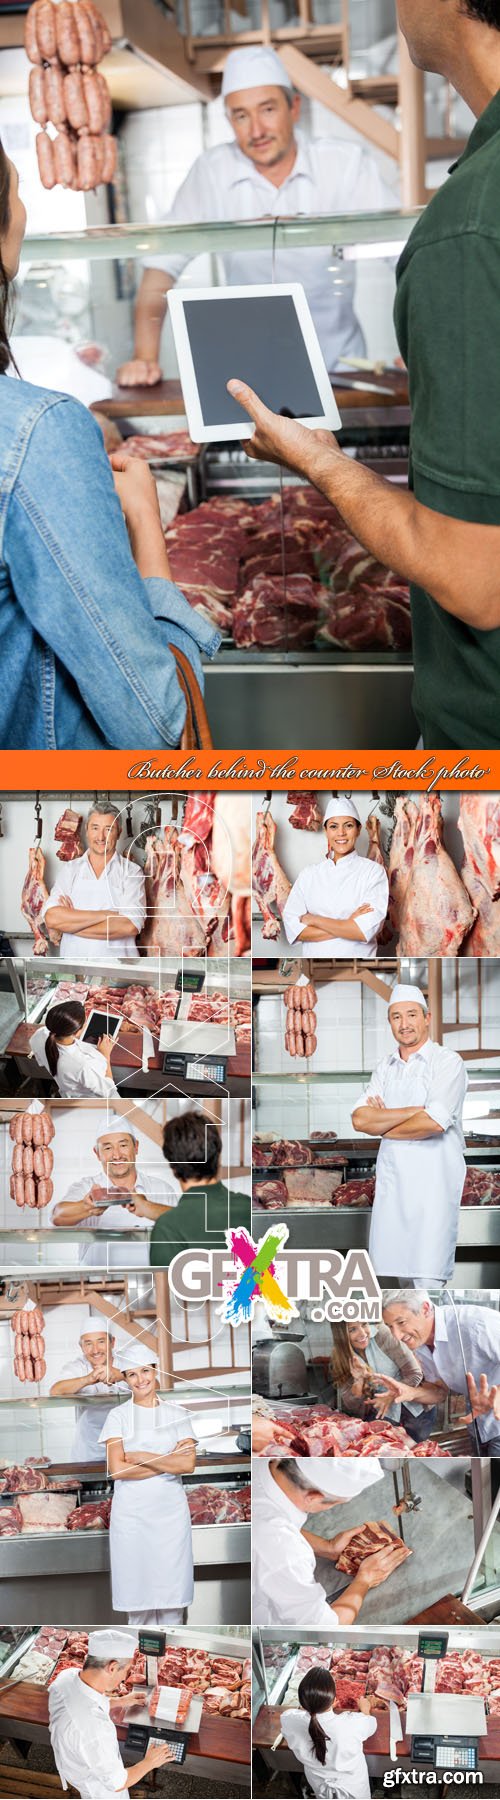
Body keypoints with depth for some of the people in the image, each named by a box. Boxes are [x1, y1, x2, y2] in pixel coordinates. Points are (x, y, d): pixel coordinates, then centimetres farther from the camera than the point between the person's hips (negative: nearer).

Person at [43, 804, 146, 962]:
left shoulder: (131, 871, 5)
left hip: (117, 967, -1)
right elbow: (51, 917, -4)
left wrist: (69, 925, -7)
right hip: (72, 965, 1)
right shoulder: (70, 870, 11)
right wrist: (106, 915, -11)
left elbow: (131, 926, -10)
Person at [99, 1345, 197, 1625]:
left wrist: (141, 1457, -10)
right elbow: (117, 1469, -9)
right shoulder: (118, 1416, 2)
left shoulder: (178, 1414, 6)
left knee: (171, 1586, 0)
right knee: (137, 1586, 1)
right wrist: (168, 1461, -10)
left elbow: (188, 1464, -6)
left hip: (171, 1508, 1)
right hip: (131, 1511, -1)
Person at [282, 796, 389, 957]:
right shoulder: (309, 874, 2)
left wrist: (313, 920, -11)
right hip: (314, 956, 2)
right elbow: (292, 928, -7)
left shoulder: (374, 871, -6)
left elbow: (366, 931, -16)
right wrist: (348, 926, -16)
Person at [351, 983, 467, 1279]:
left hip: (433, 1180, -6)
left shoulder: (447, 1061, -3)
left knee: (428, 1276, -10)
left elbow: (434, 1123, -17)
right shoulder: (386, 1067, 15)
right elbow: (360, 1119, 1)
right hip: (390, 1179, 6)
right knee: (386, 1275, 5)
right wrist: (415, 1111, -10)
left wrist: (382, 1126, -2)